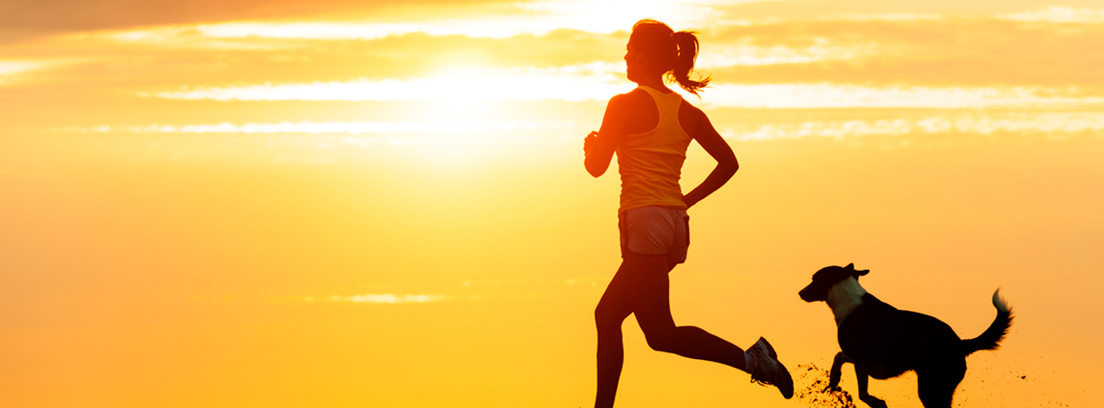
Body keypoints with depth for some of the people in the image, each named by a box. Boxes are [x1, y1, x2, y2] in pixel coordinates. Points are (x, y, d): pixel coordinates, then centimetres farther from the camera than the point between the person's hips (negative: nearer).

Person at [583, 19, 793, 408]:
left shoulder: (625, 105, -7)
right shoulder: (687, 112, 12)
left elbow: (596, 166, -8)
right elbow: (728, 162, 15)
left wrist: (590, 143, 14)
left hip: (644, 222, -8)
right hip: (676, 223, 8)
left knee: (661, 334, -8)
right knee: (607, 315, 17)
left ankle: (747, 357, -21)